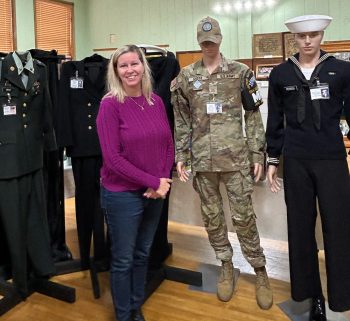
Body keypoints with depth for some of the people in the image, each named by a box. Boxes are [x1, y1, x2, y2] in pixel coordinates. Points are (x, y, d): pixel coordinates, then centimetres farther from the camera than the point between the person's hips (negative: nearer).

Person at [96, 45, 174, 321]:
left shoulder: (156, 101, 2)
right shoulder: (110, 105, -13)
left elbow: (168, 144, 6)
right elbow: (113, 158, -17)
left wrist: (162, 182, -9)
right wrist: (153, 181, -18)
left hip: (155, 193, 5)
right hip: (122, 194, -5)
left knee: (143, 254, 19)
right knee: (123, 260, 10)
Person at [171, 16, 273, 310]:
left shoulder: (240, 72, 0)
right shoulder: (186, 76, 5)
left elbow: (253, 116, 1)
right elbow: (182, 121, 8)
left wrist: (258, 154, -4)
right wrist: (181, 156, 4)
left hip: (235, 156, -2)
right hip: (203, 159, 2)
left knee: (243, 215, 2)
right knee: (211, 215, 10)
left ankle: (260, 270, 17)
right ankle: (226, 266, 28)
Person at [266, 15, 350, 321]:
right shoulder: (280, 74, 5)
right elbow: (275, 120, 9)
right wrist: (272, 160, 8)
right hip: (295, 161, 2)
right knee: (300, 229, 7)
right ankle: (313, 295, 22)